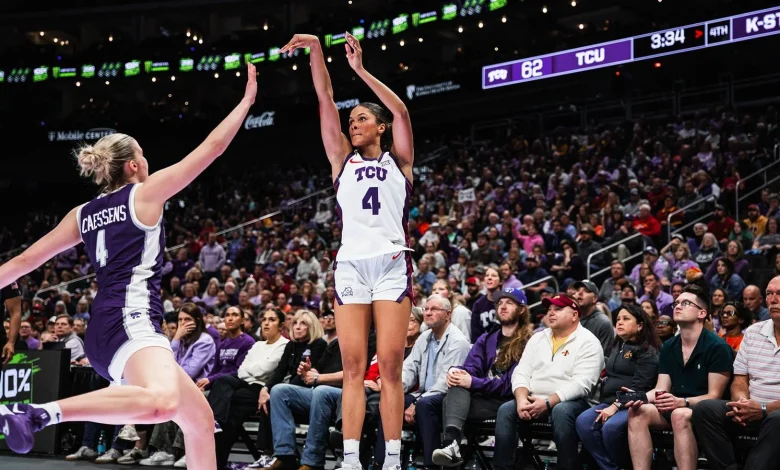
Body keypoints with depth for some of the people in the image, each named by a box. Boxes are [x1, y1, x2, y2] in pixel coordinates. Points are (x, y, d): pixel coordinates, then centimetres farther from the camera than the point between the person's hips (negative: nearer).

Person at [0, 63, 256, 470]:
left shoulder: (83, 214, 19)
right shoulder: (144, 194, 2)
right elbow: (212, 148, 4)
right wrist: (247, 99, 14)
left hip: (104, 330, 9)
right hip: (130, 322, -9)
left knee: (200, 417, 12)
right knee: (163, 401, -38)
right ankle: (39, 414, -37)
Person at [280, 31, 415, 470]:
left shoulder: (397, 160, 13)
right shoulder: (344, 161, 18)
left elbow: (401, 112, -4)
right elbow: (327, 103, 9)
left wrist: (361, 70, -5)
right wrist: (317, 51, 0)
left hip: (392, 263, -2)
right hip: (351, 264, 3)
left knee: (390, 365, -7)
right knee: (353, 367, -3)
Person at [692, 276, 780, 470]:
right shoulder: (752, 332, 14)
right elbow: (740, 380, 13)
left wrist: (764, 409, -23)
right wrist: (742, 402, -9)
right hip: (752, 410, 5)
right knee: (704, 409, -17)